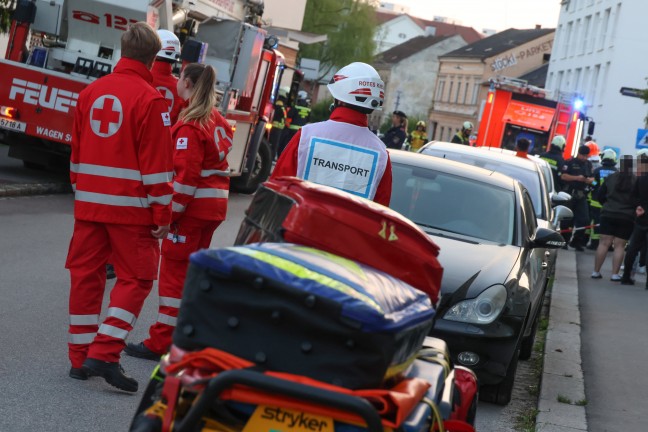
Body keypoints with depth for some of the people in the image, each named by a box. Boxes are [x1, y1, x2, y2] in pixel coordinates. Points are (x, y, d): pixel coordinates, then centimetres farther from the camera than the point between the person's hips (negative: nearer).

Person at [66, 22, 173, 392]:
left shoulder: (91, 93, 8)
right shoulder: (150, 100, -11)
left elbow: (77, 153, 15)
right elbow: (156, 165, -13)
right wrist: (162, 213, -7)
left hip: (90, 204, 6)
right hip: (131, 207, -6)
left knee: (86, 275, 11)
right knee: (136, 278, 2)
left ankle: (80, 358, 16)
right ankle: (104, 354, -7)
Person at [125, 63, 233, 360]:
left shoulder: (189, 126, -16)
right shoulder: (217, 120, 11)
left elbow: (186, 174, -21)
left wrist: (172, 210, -18)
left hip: (193, 205, -9)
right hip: (215, 205, 9)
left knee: (174, 271, -4)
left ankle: (160, 342, -1)